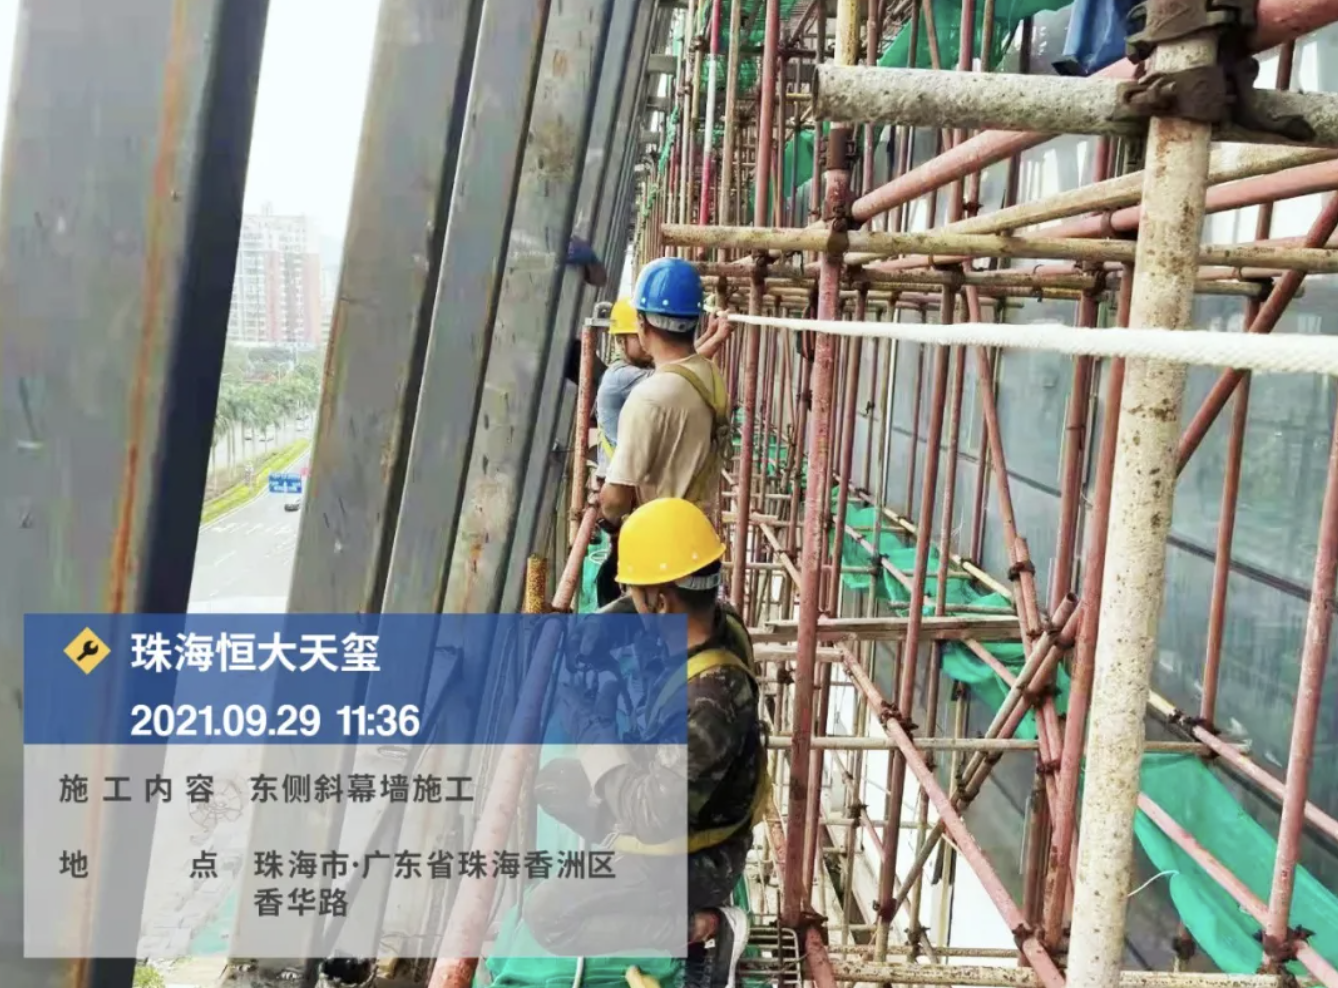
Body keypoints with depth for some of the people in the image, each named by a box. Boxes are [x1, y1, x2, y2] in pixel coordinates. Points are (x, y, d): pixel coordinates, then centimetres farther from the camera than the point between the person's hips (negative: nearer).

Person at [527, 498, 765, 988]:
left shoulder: (708, 702, -40)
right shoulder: (718, 620, -15)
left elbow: (653, 817, -35)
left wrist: (596, 732, -27)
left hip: (693, 856, -8)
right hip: (670, 800, 8)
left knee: (545, 917, -5)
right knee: (553, 783, 15)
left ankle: (703, 925, -1)